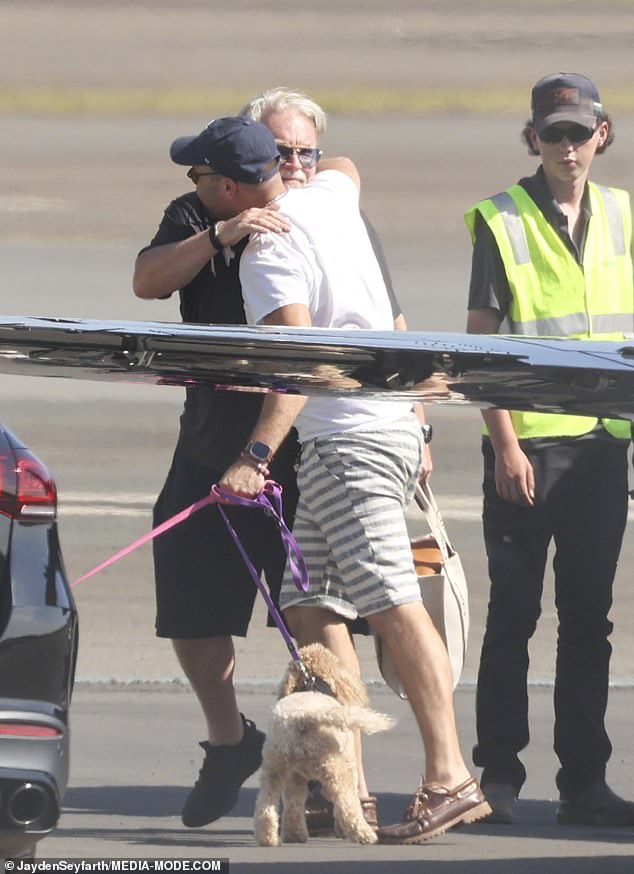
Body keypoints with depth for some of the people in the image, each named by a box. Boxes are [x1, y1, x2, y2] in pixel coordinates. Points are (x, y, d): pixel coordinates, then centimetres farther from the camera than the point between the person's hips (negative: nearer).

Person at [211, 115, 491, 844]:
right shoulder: (329, 197, 12)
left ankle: (449, 778, -21)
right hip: (391, 421, 10)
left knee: (391, 604, -15)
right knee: (309, 605, 6)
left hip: (349, 440, -10)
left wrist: (258, 454, -33)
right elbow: (345, 166, 39)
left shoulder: (270, 251, -14)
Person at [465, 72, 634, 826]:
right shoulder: (502, 221, -3)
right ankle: (498, 776, 6)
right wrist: (504, 442, -11)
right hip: (528, 442, -4)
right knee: (513, 614, 0)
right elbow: (480, 340, -5)